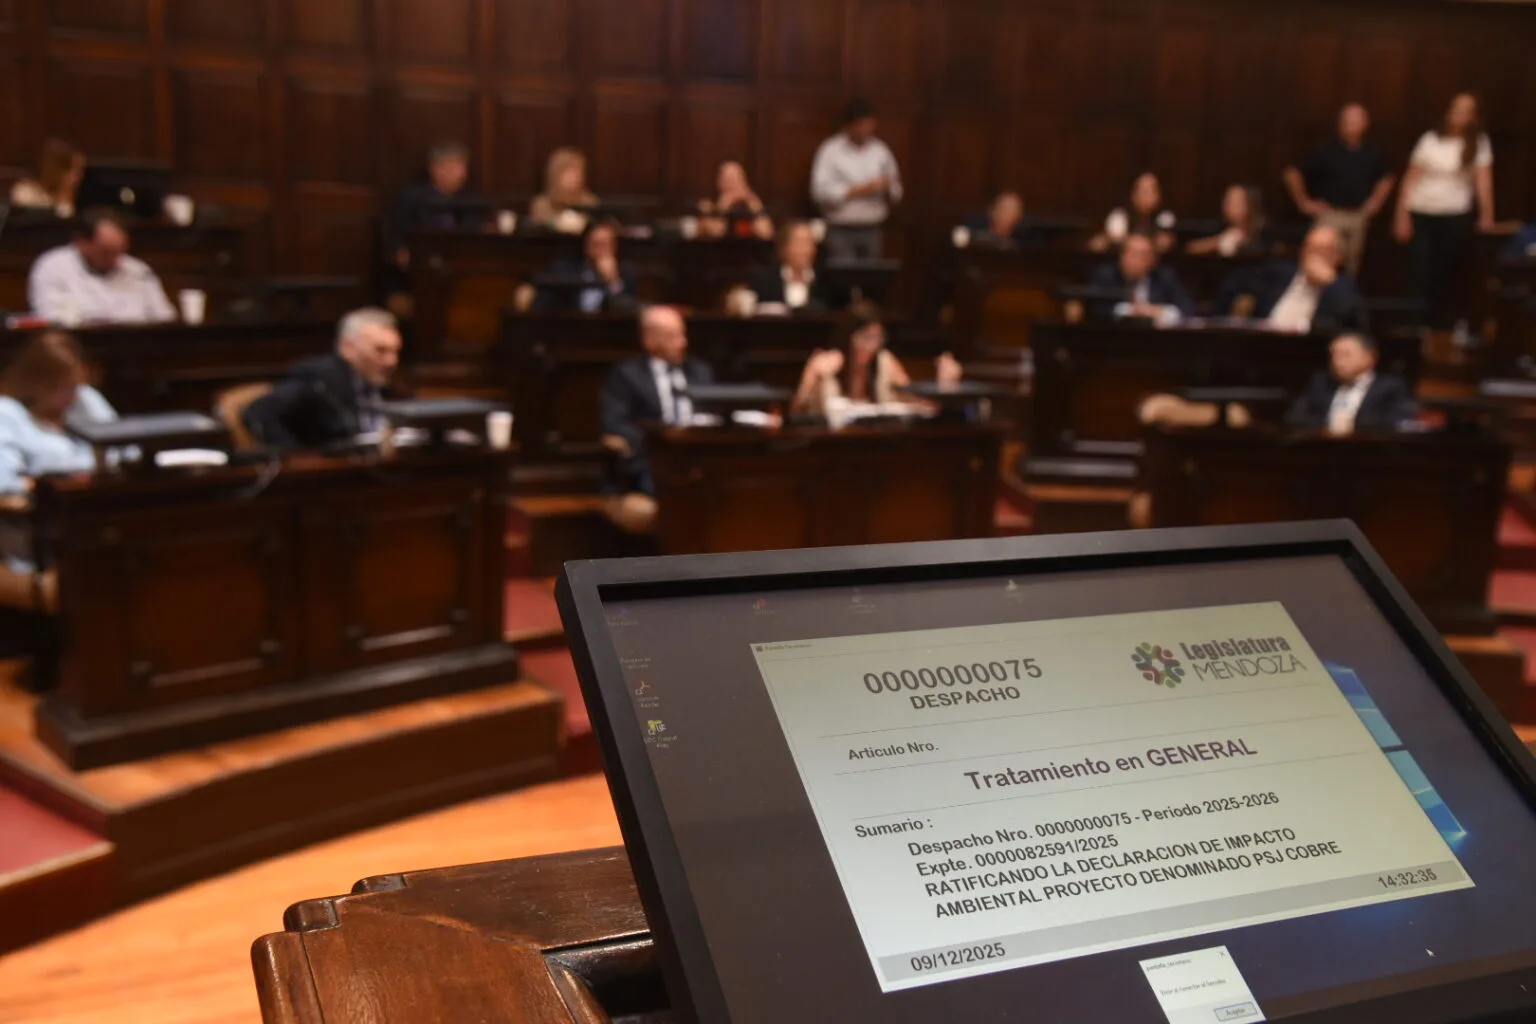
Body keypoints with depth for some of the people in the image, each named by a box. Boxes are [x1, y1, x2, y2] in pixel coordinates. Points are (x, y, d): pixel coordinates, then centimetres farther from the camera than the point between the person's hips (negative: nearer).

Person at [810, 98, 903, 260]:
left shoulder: (881, 151, 10)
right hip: (841, 230, -4)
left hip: (873, 230, 4)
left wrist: (887, 187, -9)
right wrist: (858, 190, -17)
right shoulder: (831, 151, -3)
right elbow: (820, 191, -12)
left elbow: (896, 191, 16)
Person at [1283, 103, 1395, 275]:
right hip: (1330, 214, -4)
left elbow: (1387, 178, 24)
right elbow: (1293, 174, -6)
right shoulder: (1326, 151, -9)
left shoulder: (1373, 153, 5)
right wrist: (1304, 203, -5)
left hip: (1359, 216, 4)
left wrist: (1376, 201, 12)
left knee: (1352, 266, 10)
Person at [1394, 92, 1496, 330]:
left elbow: (1484, 180, -6)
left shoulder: (1479, 143, 2)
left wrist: (1486, 216, -14)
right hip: (1421, 213, 1)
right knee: (1421, 273, -2)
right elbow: (1411, 178, 4)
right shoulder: (1430, 139, 4)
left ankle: (1441, 325, 18)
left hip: (1456, 216, -1)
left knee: (1446, 274, 4)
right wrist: (1402, 216, -1)